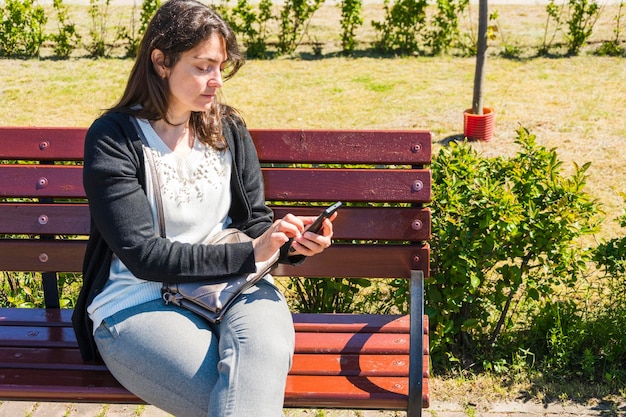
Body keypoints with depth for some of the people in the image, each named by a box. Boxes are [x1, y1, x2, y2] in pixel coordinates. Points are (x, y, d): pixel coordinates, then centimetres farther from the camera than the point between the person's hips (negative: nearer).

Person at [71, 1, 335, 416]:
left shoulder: (229, 129, 11)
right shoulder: (113, 139, -4)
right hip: (139, 303, -4)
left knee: (264, 347, -34)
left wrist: (291, 243, -9)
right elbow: (144, 256, -12)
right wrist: (248, 253, -17)